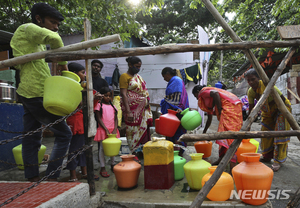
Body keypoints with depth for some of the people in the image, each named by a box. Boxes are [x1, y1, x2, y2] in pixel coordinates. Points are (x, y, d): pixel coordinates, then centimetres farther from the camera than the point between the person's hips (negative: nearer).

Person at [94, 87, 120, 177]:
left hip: (113, 130, 5)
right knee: (102, 148, -1)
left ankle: (112, 165, 25)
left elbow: (116, 119, 8)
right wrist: (106, 129, -14)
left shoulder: (113, 106, 11)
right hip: (103, 130, -4)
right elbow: (99, 119, -7)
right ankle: (102, 168, 7)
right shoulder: (99, 105, -2)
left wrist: (115, 129, -6)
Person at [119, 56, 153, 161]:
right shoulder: (124, 76, -7)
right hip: (132, 108, -8)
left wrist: (147, 102, 9)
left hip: (142, 108, 8)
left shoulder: (138, 76, 17)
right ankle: (135, 153, 8)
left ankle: (142, 150, 21)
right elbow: (123, 94, -14)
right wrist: (128, 111, -20)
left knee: (143, 128, 9)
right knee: (133, 130, -2)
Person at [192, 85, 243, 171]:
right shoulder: (207, 99, 32)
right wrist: (204, 132, 47)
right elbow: (209, 119, 38)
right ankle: (221, 159, 18)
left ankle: (232, 164, -24)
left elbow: (215, 93, -18)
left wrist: (220, 110, -13)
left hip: (230, 106, -10)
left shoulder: (203, 92, 6)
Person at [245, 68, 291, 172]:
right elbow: (251, 109, -3)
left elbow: (283, 99, -24)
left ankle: (278, 161, -5)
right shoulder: (250, 92, -11)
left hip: (281, 109, -6)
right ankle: (267, 156, 22)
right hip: (267, 112, 6)